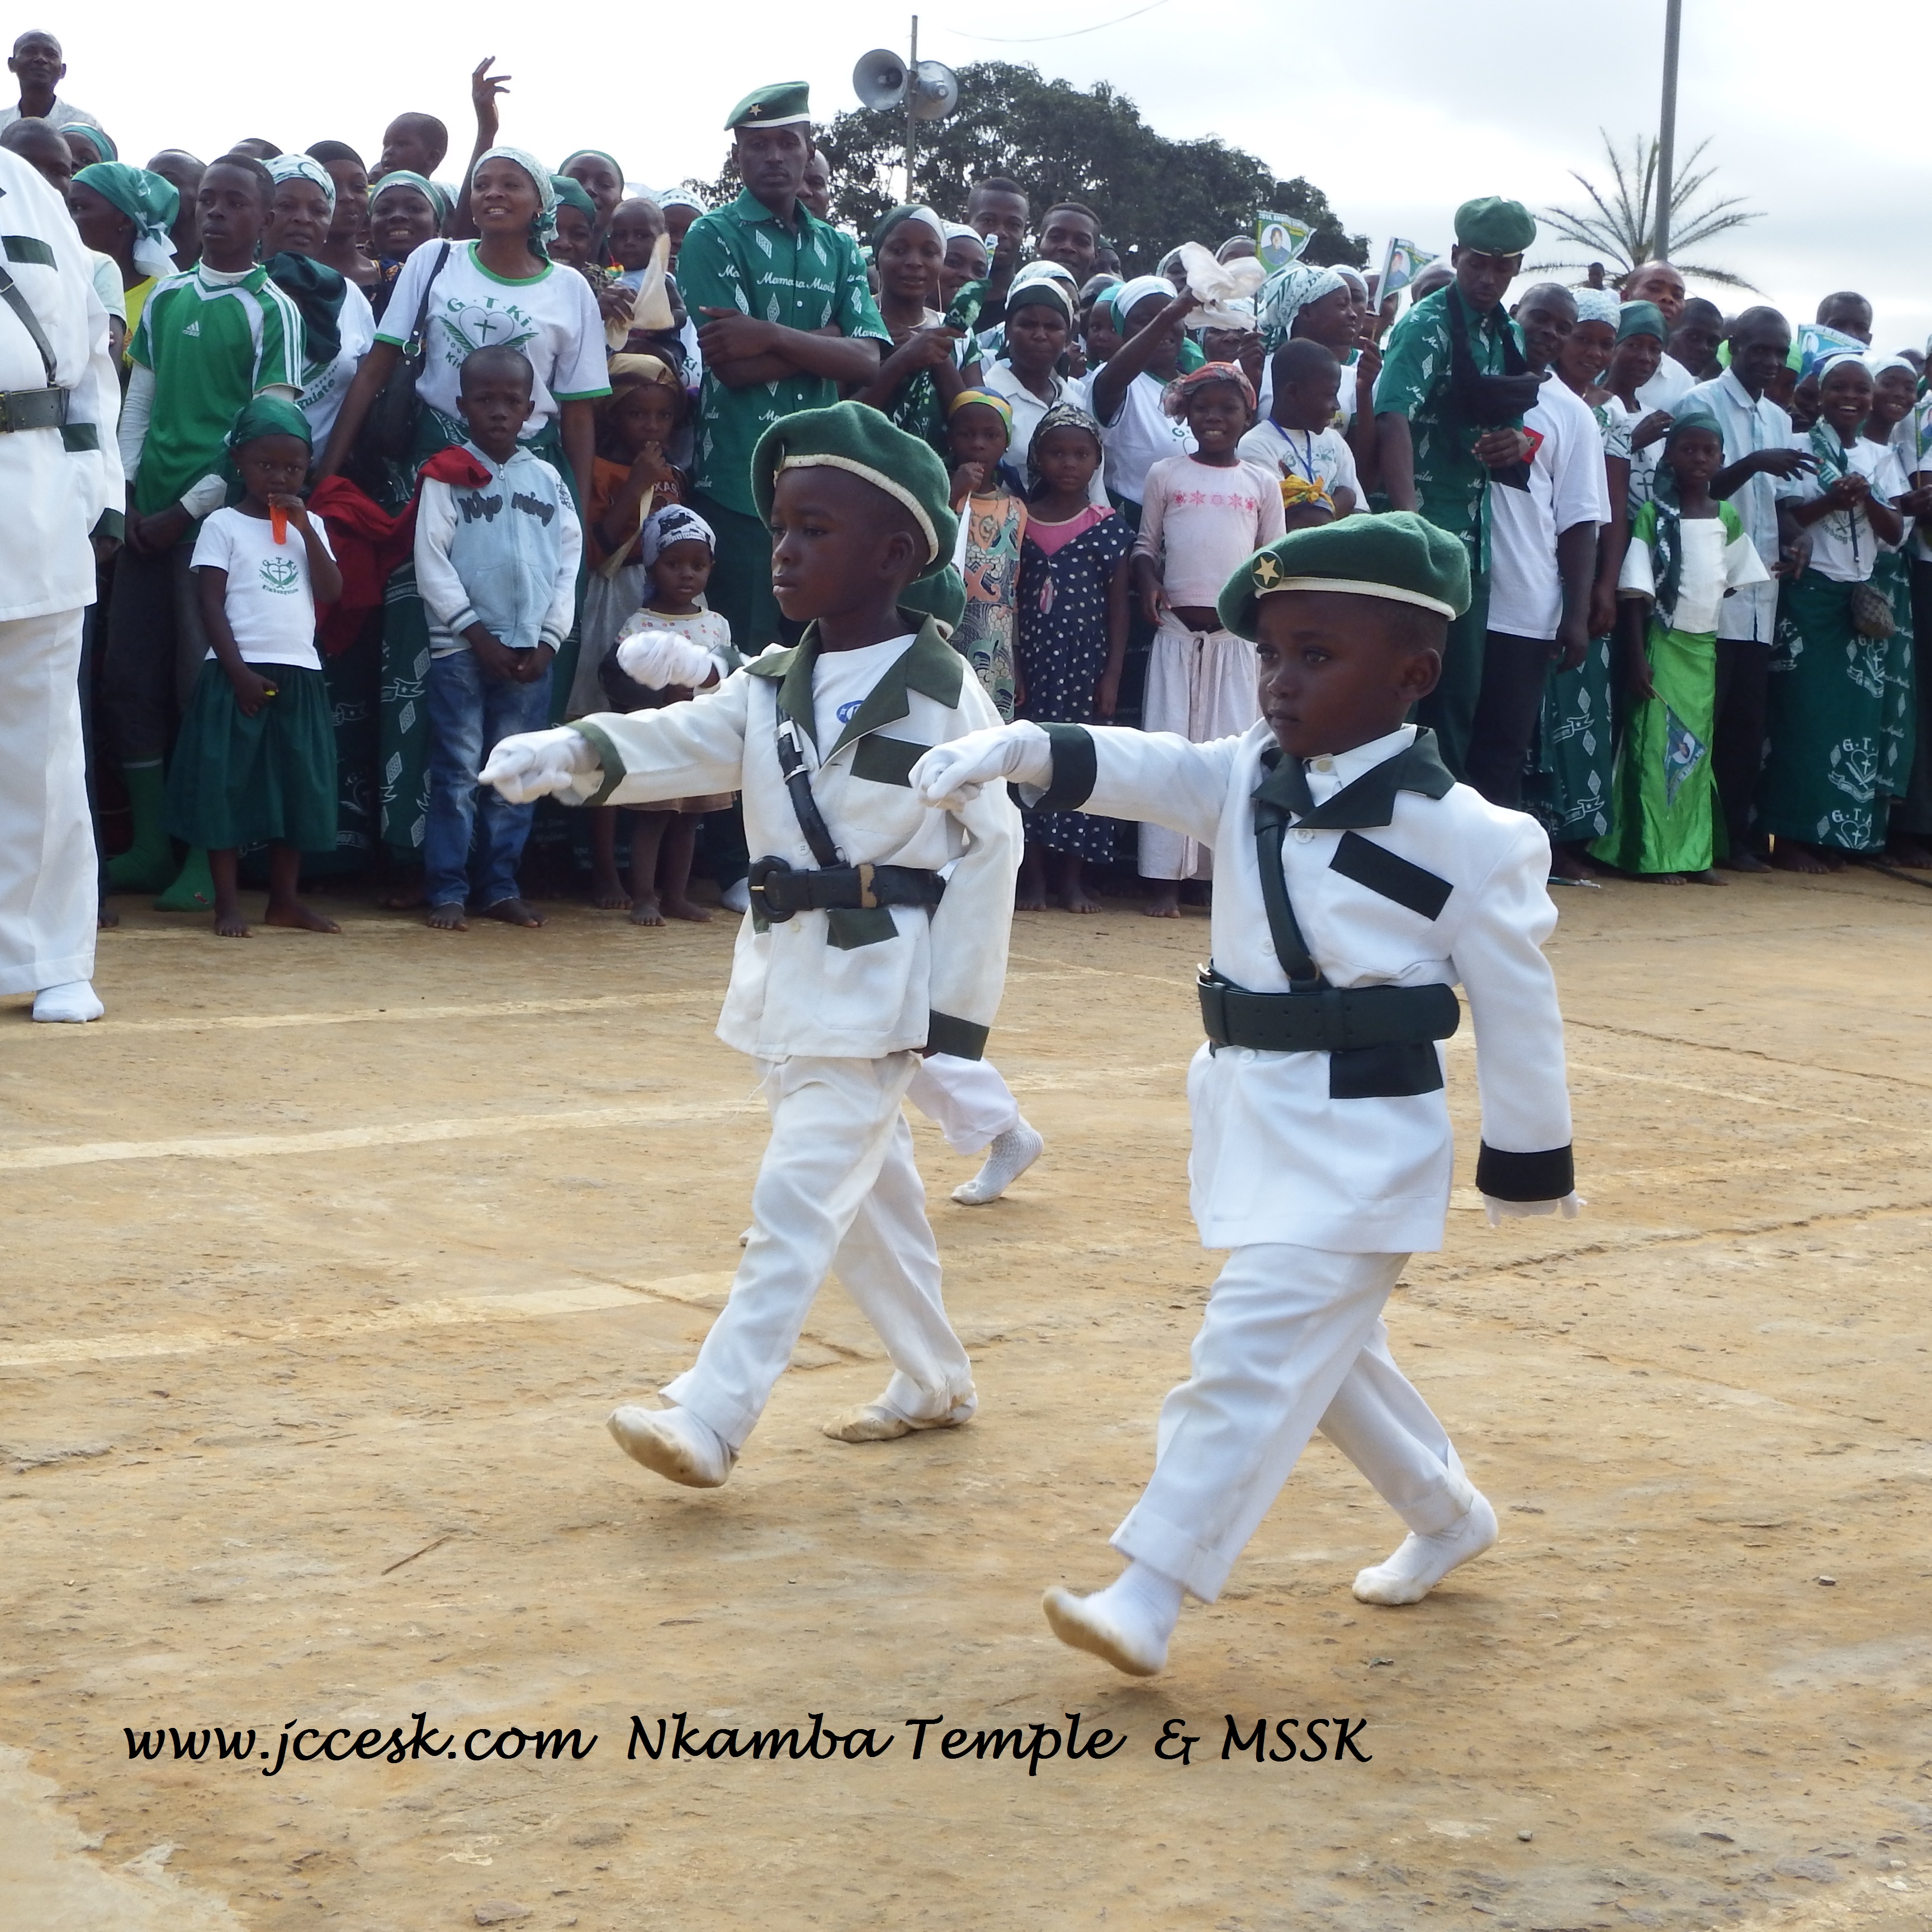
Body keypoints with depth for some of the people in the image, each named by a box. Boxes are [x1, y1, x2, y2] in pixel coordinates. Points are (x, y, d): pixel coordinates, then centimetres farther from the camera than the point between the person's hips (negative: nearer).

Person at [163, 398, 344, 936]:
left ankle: (286, 899, 16)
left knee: (297, 786, 7)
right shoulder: (222, 525, -1)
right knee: (226, 785, -4)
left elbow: (332, 593, 0)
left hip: (299, 676, 5)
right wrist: (239, 672, -14)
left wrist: (306, 528, -8)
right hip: (239, 674, -4)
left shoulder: (310, 525, 13)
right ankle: (227, 902, 2)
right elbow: (211, 607, -6)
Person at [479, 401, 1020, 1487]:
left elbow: (992, 848, -10)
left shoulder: (944, 692, -11)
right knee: (869, 1186, 18)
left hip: (882, 980, -7)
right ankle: (936, 1381, 34)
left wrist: (954, 1010, -12)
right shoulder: (772, 684, 6)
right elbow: (683, 744, -10)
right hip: (788, 968, 7)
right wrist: (577, 754, -32)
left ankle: (713, 1420, -12)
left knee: (801, 1197, -11)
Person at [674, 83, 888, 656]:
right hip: (738, 489, -5)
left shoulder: (838, 249, 14)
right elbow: (733, 366, -11)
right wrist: (825, 341, -3)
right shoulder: (714, 237, -1)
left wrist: (772, 335, -13)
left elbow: (867, 362, -1)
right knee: (740, 656, -1)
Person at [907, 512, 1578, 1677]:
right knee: (1327, 1350, 22)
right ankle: (1448, 1516, 42)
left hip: (1362, 1145, -8)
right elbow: (1131, 768, -8)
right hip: (1257, 1125, 8)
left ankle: (1150, 1598, -8)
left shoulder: (1464, 836, -14)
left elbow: (1519, 1010, -8)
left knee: (1257, 1355, -11)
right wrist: (1016, 750, -27)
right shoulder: (1248, 780, 4)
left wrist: (1528, 1166, -3)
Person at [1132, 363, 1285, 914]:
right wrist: (1149, 586, -9)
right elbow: (1146, 544, 10)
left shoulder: (1262, 482, 8)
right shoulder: (1166, 474, 7)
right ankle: (1163, 879, 0)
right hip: (1177, 630, 0)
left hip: (1237, 635, 0)